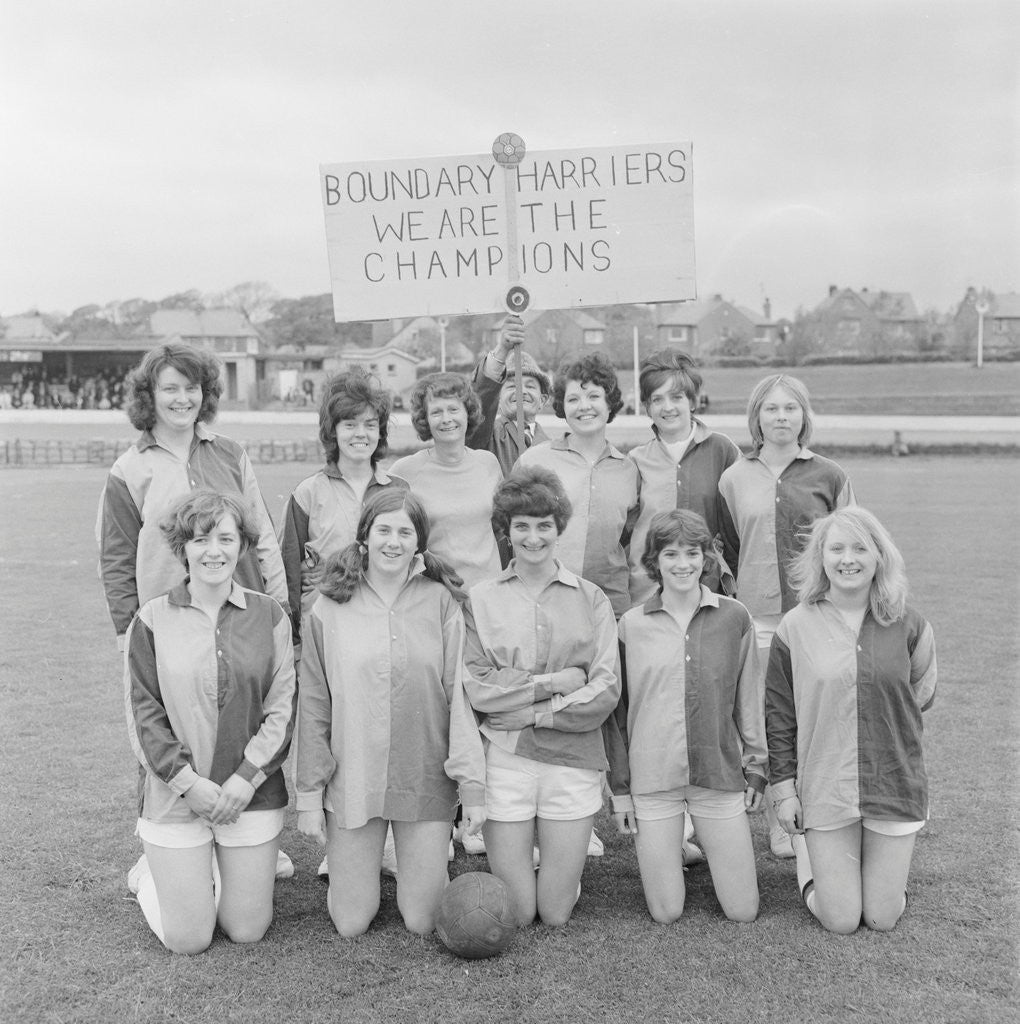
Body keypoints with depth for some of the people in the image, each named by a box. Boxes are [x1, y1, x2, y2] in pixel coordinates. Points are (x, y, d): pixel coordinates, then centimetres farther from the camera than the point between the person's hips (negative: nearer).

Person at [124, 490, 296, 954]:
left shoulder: (269, 616, 0)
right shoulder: (152, 620, -3)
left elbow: (282, 709, -1)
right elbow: (143, 713, -4)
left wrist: (246, 777, -12)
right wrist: (189, 782, -13)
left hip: (252, 794, 2)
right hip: (173, 794, -1)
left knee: (248, 930, 8)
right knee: (188, 940, 4)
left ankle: (216, 870, 38)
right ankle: (149, 874, 33)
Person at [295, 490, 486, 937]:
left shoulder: (440, 603, -3)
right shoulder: (329, 609, -1)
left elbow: (459, 695, -4)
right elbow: (313, 709, 2)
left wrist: (473, 783, -9)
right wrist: (309, 794, 1)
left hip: (426, 783, 0)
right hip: (350, 783, 1)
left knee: (423, 921, 6)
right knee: (350, 924, 7)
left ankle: (427, 864, 37)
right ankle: (358, 869, 39)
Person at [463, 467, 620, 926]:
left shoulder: (590, 599, 4)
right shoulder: (480, 600, 2)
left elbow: (605, 691, -4)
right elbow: (475, 686, -7)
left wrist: (529, 712, -12)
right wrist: (555, 683, -11)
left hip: (573, 757, 1)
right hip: (504, 759, 0)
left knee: (556, 914, 8)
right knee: (514, 914, 7)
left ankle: (565, 867, 40)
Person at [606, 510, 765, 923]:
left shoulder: (734, 618, 0)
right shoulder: (632, 625, 0)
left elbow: (749, 697, 9)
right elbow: (617, 709, 5)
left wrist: (755, 766, 7)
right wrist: (620, 787, 4)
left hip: (720, 775, 1)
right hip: (652, 779, 0)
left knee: (743, 912, 5)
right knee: (666, 913, 4)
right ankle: (670, 851, 35)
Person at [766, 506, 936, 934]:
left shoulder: (907, 625, -3)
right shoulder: (796, 627, -5)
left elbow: (920, 695, 13)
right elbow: (778, 715, 1)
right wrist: (783, 787, 0)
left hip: (895, 787, 1)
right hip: (824, 790, -1)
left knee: (882, 918, 8)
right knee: (840, 920, 4)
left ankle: (884, 862, 38)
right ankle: (809, 855, 32)